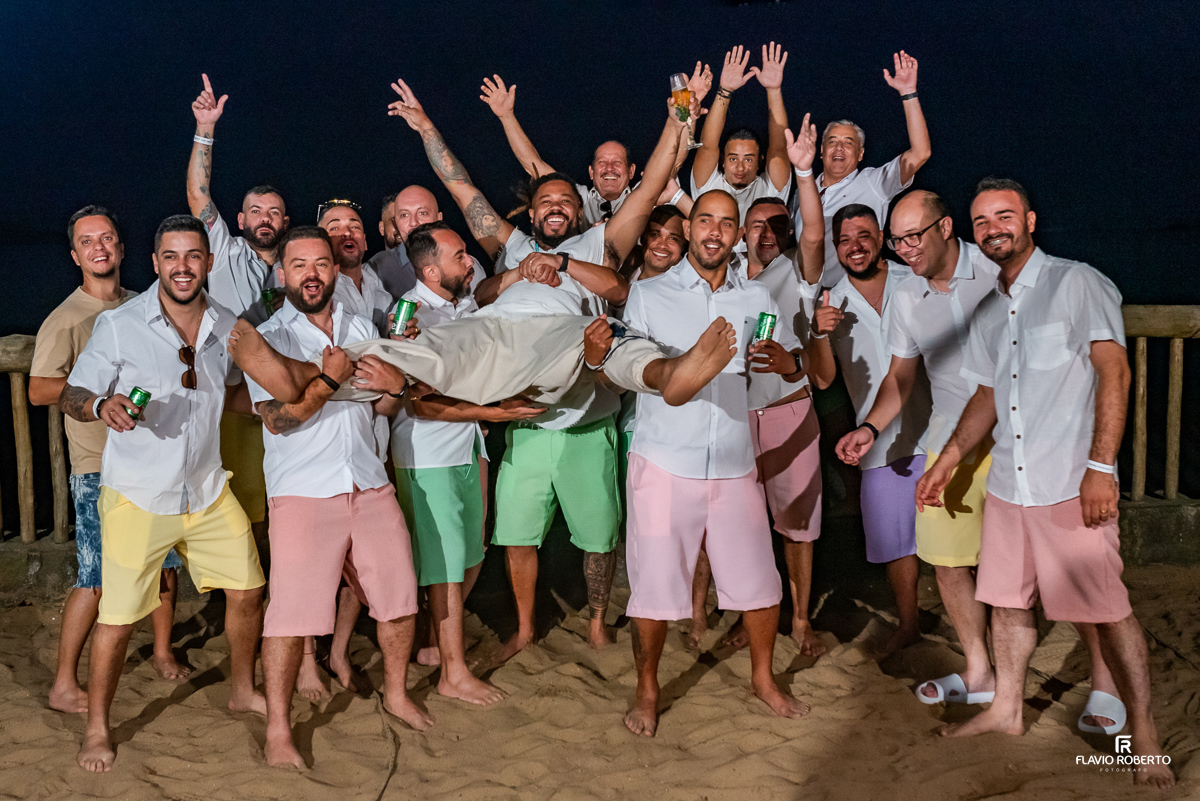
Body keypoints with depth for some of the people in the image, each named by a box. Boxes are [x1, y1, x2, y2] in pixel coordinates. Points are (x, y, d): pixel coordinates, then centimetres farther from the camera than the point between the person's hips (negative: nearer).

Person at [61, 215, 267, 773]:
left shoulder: (227, 326, 2)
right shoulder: (119, 326, -12)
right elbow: (71, 396, -9)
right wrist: (102, 405, -31)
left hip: (208, 490, 5)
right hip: (137, 496, -5)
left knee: (247, 590, 11)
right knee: (119, 616, -3)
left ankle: (243, 690, 35)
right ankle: (96, 728, 18)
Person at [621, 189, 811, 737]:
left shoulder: (756, 298, 11)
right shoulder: (648, 295, 2)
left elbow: (796, 367, 15)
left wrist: (784, 360, -10)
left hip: (734, 465, 3)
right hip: (664, 462, -3)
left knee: (760, 583, 9)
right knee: (654, 586, 2)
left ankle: (763, 678, 32)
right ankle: (647, 691, 23)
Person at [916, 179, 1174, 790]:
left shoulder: (1077, 284, -6)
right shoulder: (988, 312, 15)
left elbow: (1114, 372, -12)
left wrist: (1100, 466, -19)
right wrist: (947, 460, 16)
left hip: (1071, 486, -6)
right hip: (1007, 486, 7)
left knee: (1108, 610, -3)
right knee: (1007, 599, 14)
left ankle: (1144, 734, 10)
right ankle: (1006, 709, 30)